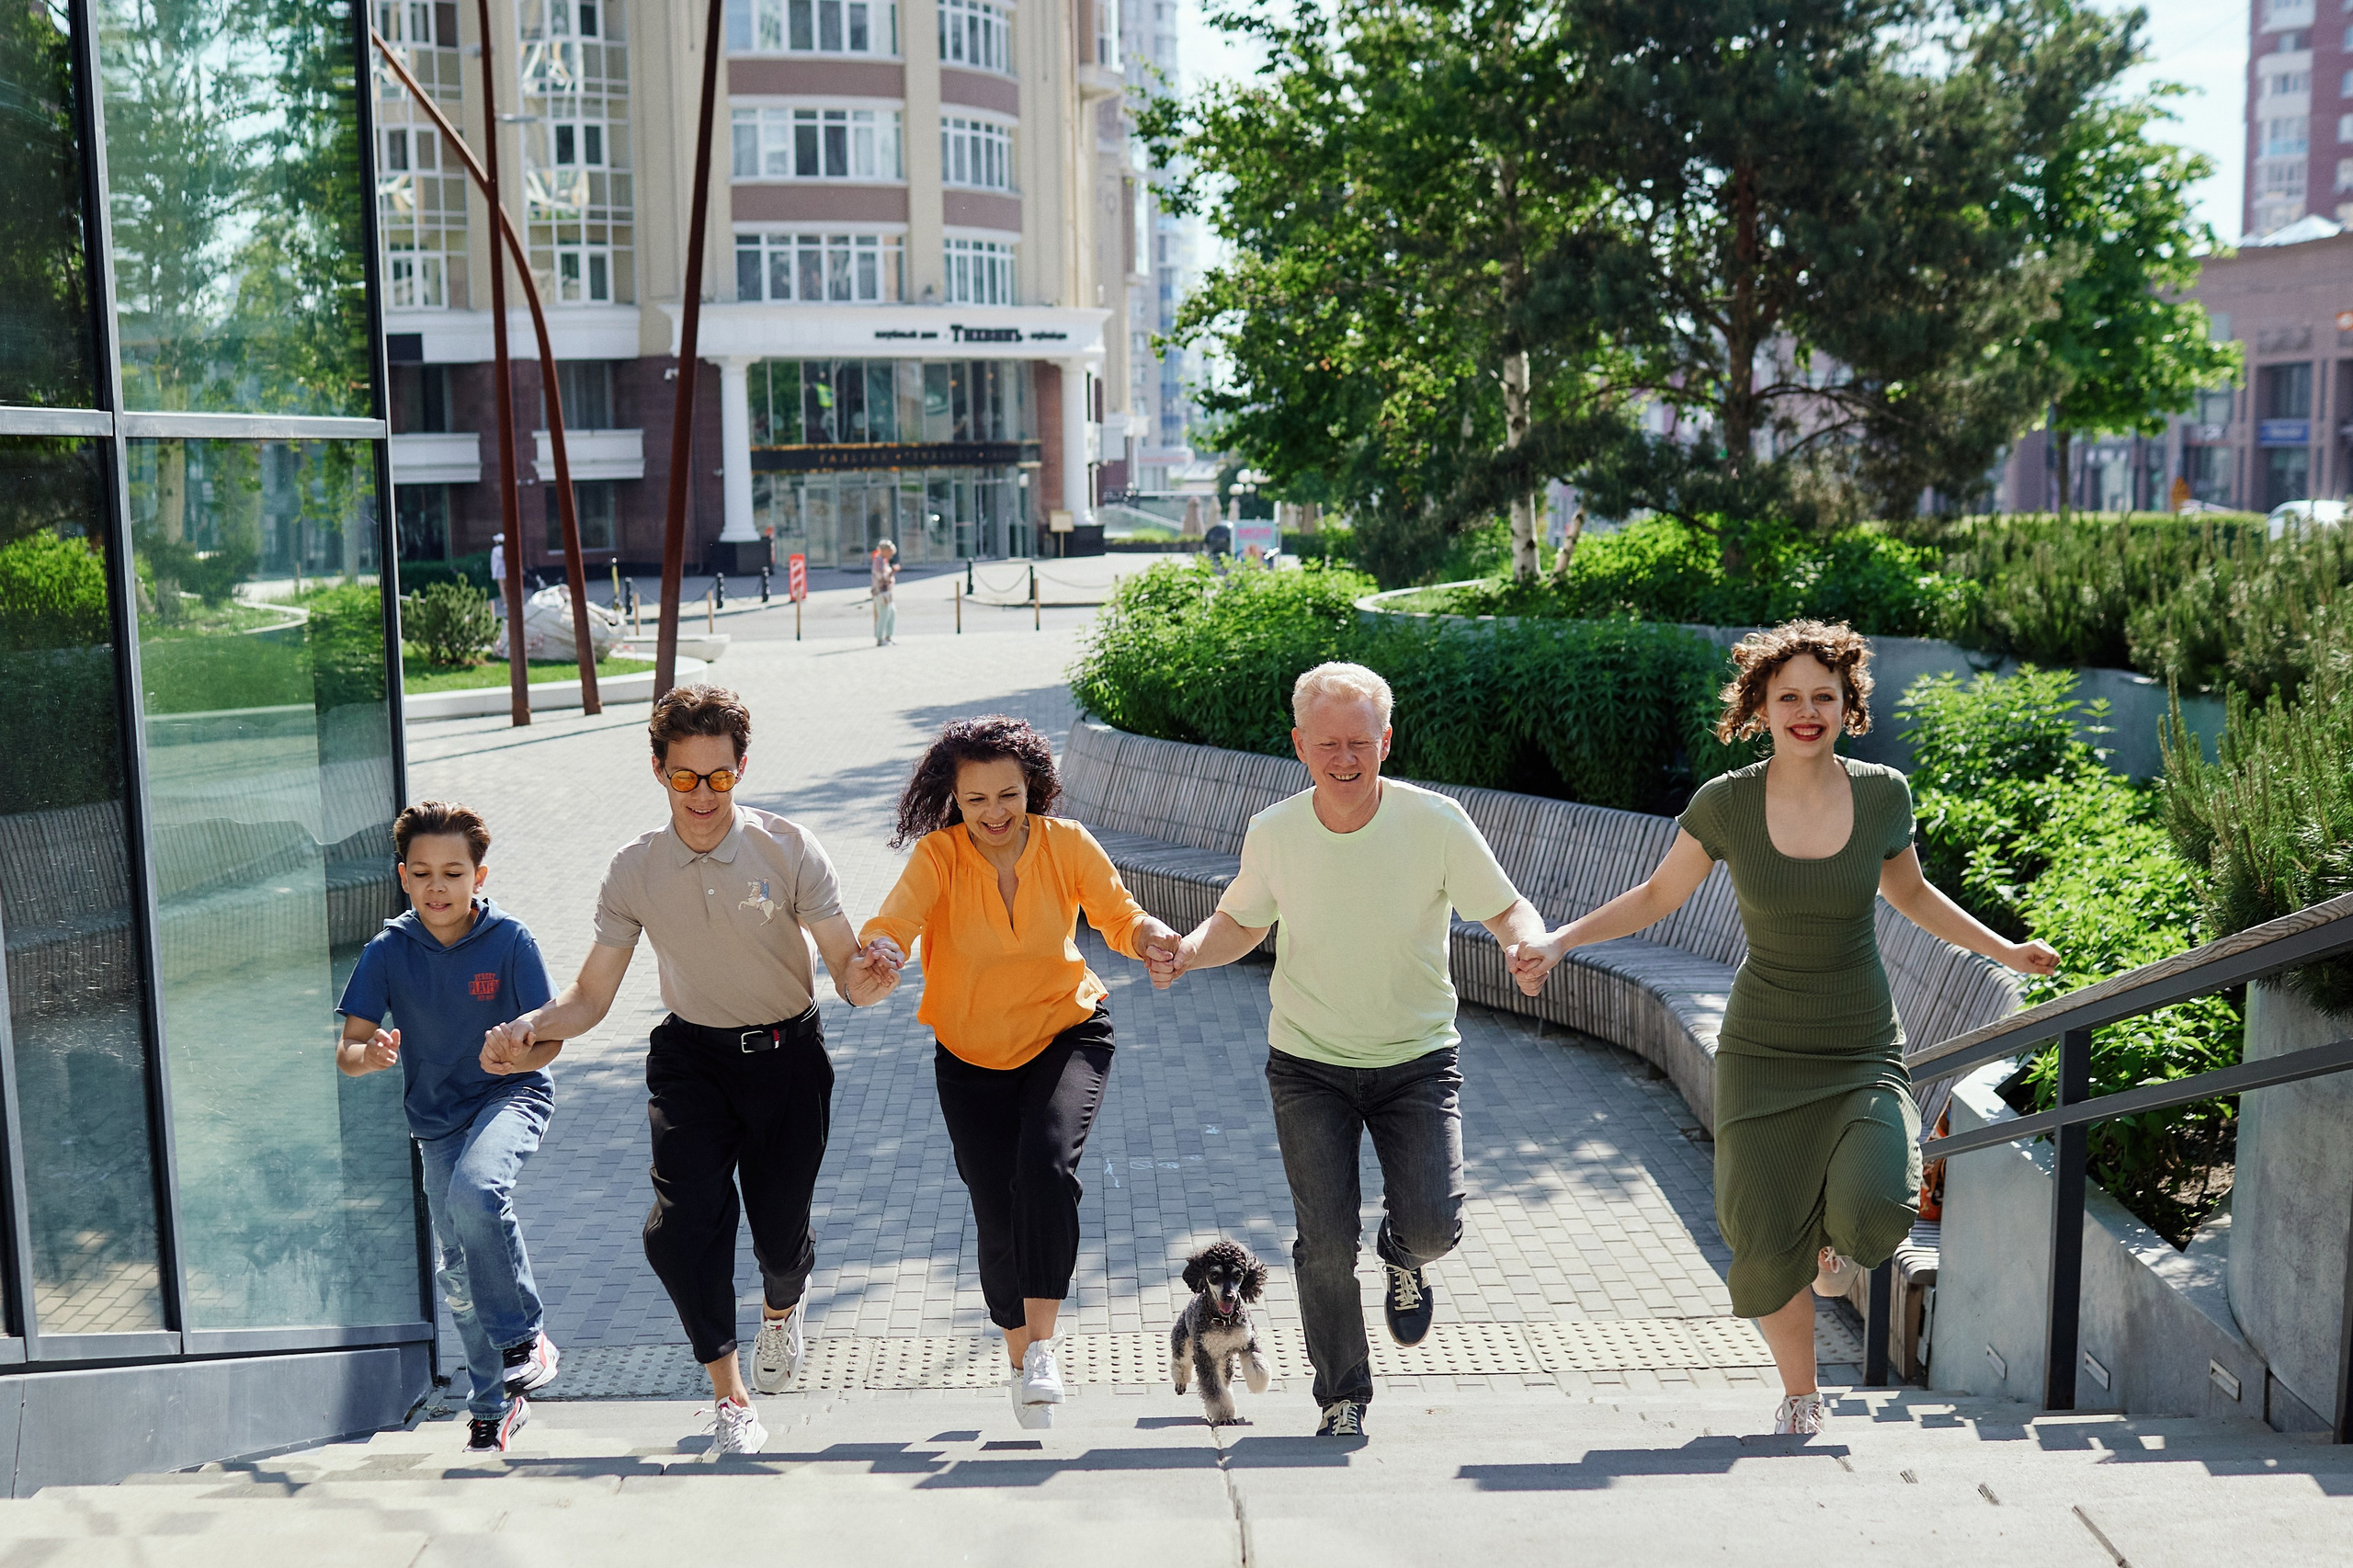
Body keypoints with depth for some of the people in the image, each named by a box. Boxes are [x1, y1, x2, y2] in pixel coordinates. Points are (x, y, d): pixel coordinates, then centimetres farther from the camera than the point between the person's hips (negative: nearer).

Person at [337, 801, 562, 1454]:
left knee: (475, 1192, -34)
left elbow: (549, 1038, -10)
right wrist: (370, 1054, -32)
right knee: (457, 1273, 8)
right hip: (438, 1118, 4)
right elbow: (347, 1052, -9)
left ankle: (524, 1335, -13)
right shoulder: (388, 950, -8)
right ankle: (494, 1407, 28)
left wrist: (514, 1058, -32)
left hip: (512, 1095, -4)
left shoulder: (509, 940, -13)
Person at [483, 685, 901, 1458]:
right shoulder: (634, 870, -6)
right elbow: (591, 998, -1)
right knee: (679, 1229, -17)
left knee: (780, 1236, 2)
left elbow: (846, 966, -14)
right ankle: (730, 1403, 1)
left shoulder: (787, 848, -12)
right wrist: (529, 1026, -22)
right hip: (691, 1057, 1)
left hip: (787, 1053, -1)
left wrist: (863, 980, -39)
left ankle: (784, 1305, 42)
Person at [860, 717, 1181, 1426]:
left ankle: (1042, 1342, -15)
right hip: (972, 1056, 0)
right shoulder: (938, 856, -16)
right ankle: (1020, 1359, 27)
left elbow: (1119, 917, -10)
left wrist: (1152, 936, -33)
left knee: (1046, 1164, -27)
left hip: (1066, 1034, 0)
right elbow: (890, 924, -29)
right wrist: (882, 951, -53)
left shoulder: (1066, 844, -12)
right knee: (999, 1218, 1)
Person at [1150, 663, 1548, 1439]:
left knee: (1434, 1223, -14)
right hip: (1308, 1063, 1)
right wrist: (1188, 951, -13)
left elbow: (1507, 909, -5)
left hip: (1418, 1057, -1)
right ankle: (1343, 1399, 18)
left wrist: (1528, 942, -29)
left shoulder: (1434, 821, -14)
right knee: (1326, 1243, -4)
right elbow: (1239, 922, 8)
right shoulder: (1273, 832, -8)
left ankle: (1403, 1257, 25)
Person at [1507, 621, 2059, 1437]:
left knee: (1874, 1209, -24)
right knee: (1768, 1244, 1)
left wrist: (2004, 950, 16)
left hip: (1864, 1053, 0)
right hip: (1763, 1053, 0)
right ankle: (1802, 1399, 28)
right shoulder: (1725, 802, -10)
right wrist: (1560, 939, -9)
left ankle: (1838, 1241, 16)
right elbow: (1657, 896, 3)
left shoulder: (1882, 793, -6)